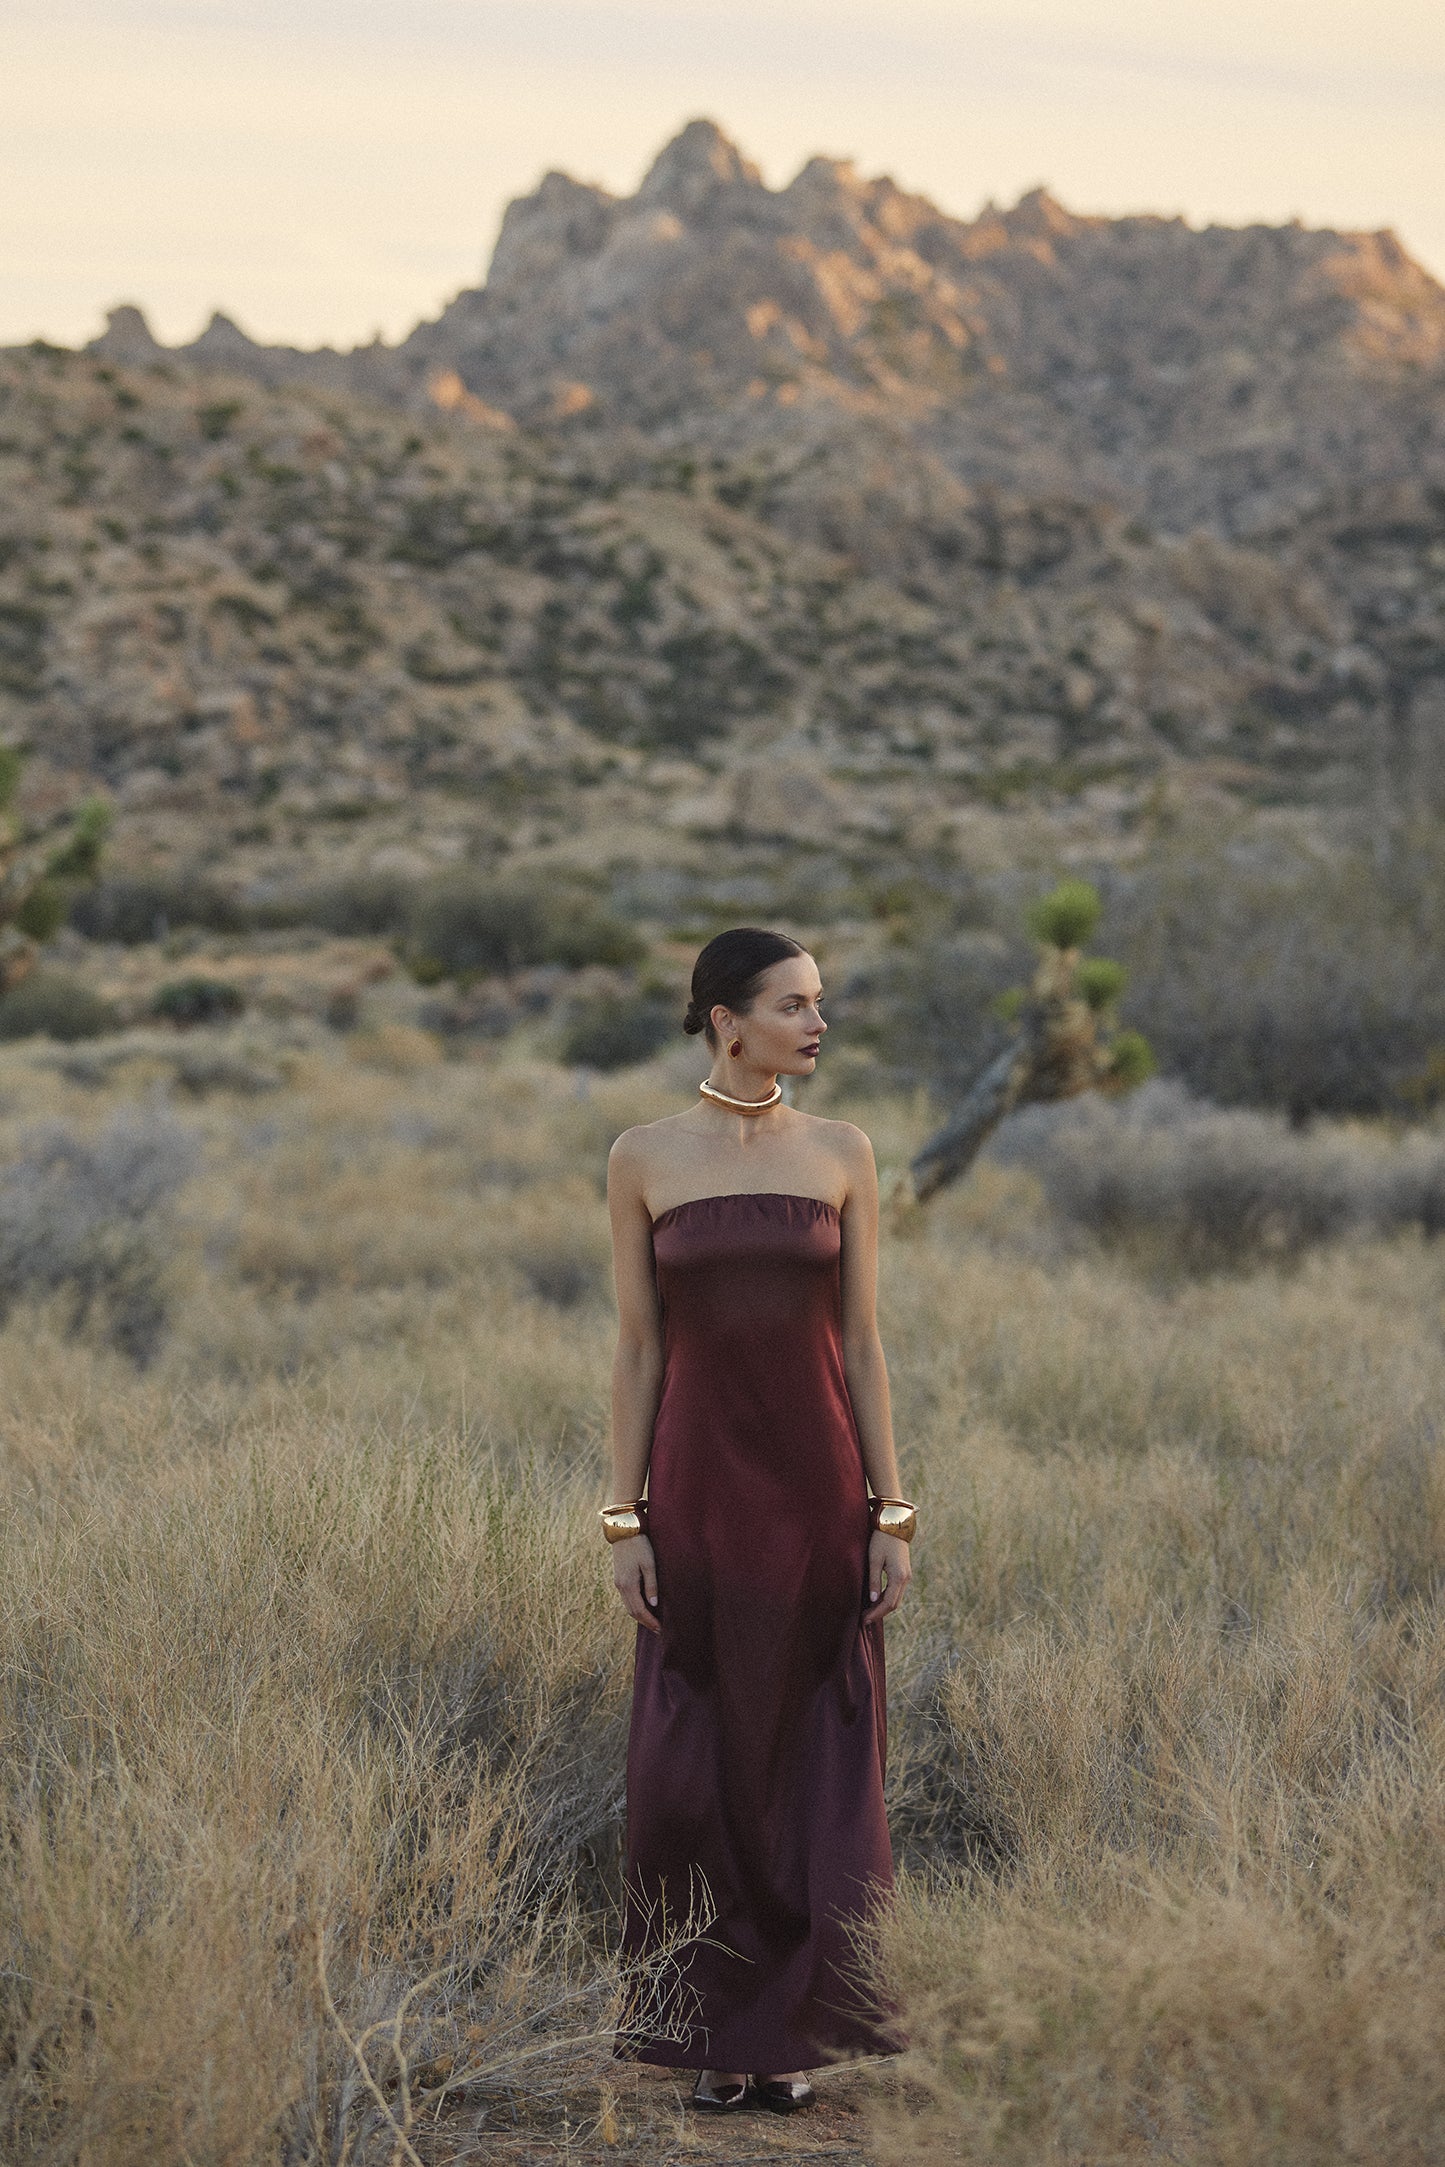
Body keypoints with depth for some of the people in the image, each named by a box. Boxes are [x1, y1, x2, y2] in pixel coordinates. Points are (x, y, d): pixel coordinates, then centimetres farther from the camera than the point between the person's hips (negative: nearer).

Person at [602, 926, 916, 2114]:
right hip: (699, 1485, -1)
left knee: (818, 1761, 4)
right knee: (699, 1759, 5)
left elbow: (863, 1345, 4)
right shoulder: (644, 1158, 1)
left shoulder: (843, 1154, 3)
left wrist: (891, 1514, 0)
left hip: (819, 1485, 1)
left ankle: (791, 2033, 16)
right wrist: (626, 1517, -2)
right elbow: (639, 1349, 2)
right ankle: (716, 2028, 19)